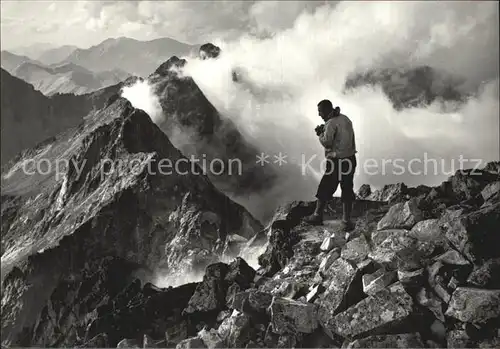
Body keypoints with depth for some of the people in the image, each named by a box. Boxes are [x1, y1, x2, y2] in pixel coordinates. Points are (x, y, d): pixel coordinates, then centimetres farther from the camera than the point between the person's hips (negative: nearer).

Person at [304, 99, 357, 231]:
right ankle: (346, 221, 11)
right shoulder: (345, 119, 10)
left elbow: (326, 142, -23)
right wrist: (325, 130, 13)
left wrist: (320, 134, -4)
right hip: (350, 159, 7)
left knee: (325, 189, 9)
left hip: (336, 161, -7)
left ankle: (317, 216, 21)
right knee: (347, 190, 10)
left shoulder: (331, 123, -15)